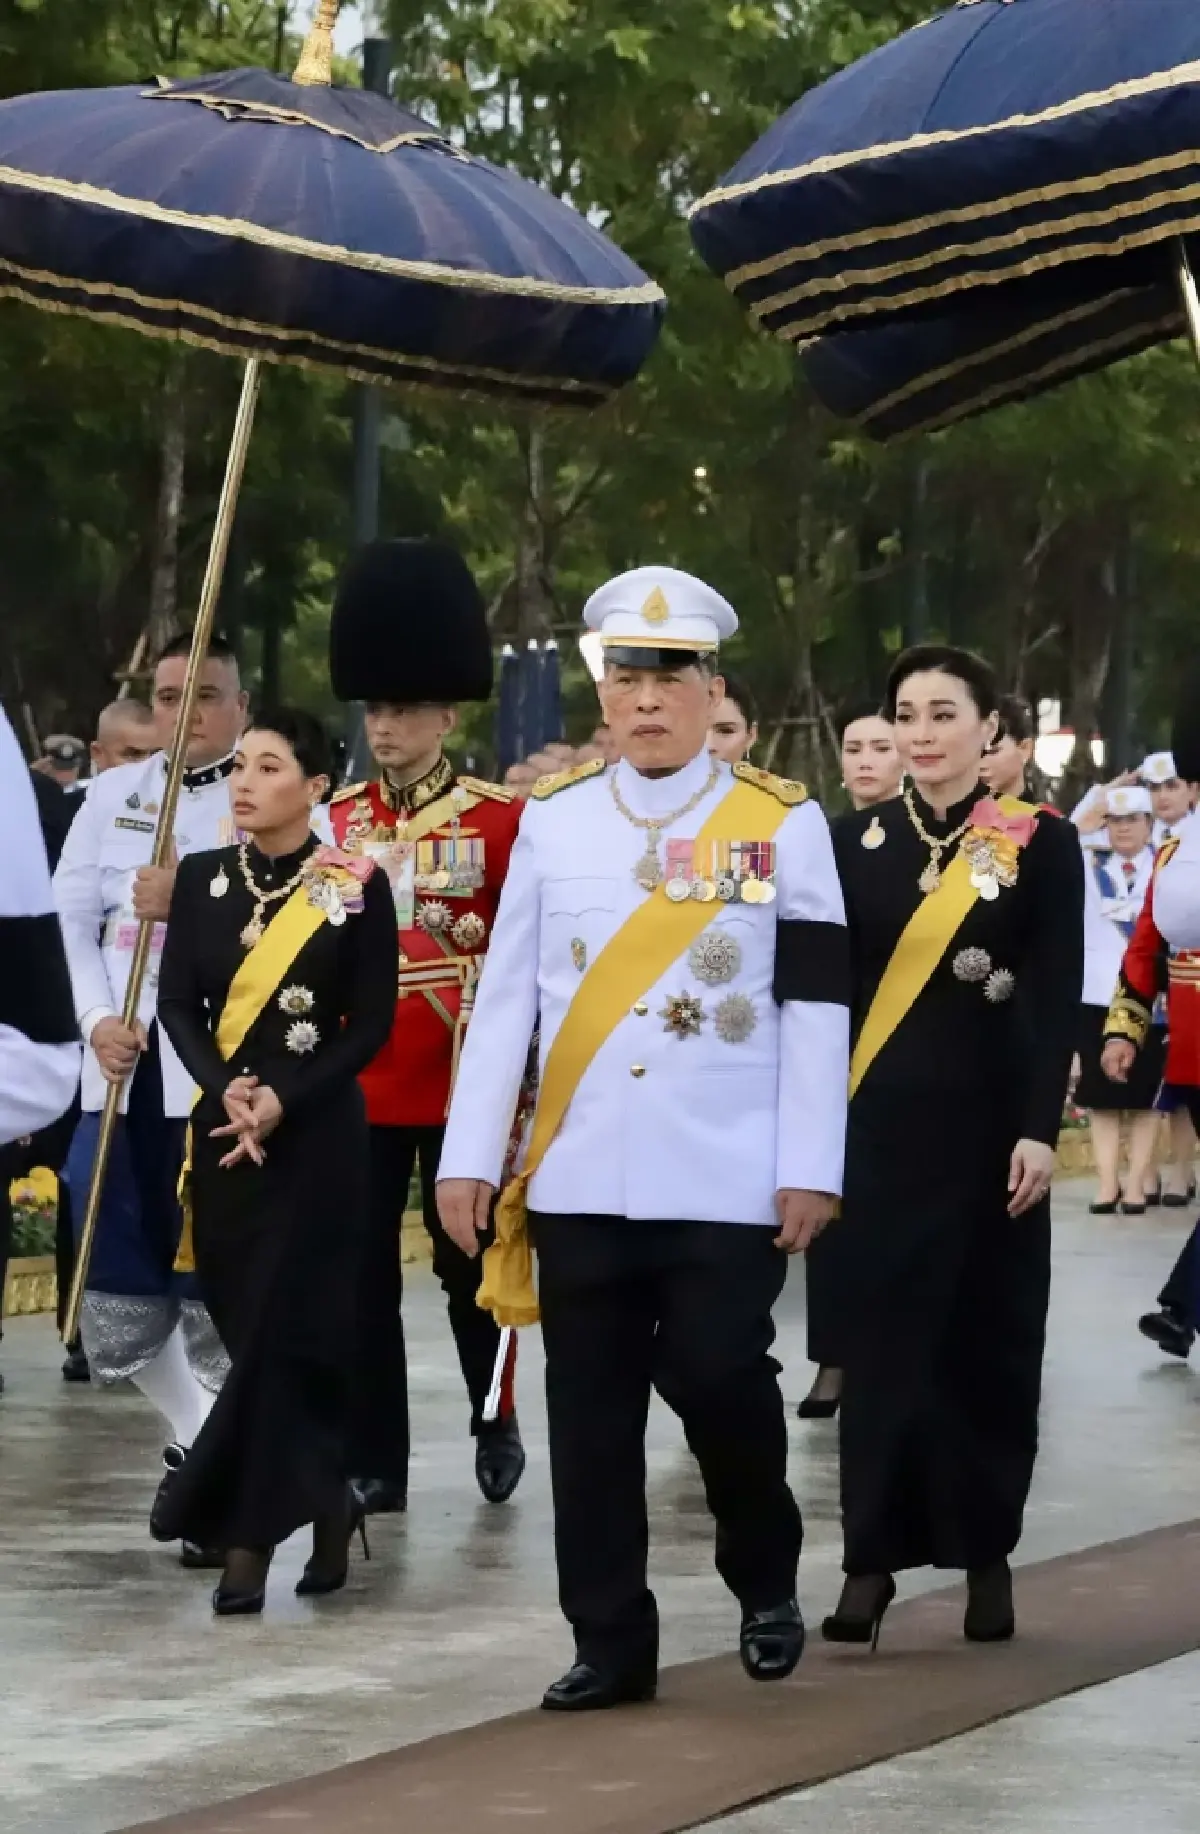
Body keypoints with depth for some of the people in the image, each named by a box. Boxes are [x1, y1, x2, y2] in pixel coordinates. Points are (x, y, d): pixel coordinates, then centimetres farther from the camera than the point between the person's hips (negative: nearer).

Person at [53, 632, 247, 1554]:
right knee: (118, 1286, 8)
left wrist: (192, 902, -21)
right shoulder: (111, 796, 12)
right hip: (123, 1071, 5)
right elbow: (70, 917, 7)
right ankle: (193, 1438, 31)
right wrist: (99, 1019, -8)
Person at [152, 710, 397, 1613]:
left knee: (287, 1326, -8)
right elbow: (177, 1005, 1)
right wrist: (228, 1090, -17)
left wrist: (283, 1100, -16)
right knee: (251, 1327, 7)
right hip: (221, 1128, 4)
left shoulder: (358, 888, -5)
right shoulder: (201, 879, 5)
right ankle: (324, 1503, 23)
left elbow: (372, 1024, -5)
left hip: (319, 1131, -4)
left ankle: (248, 1533, -5)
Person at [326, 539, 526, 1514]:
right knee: (361, 1273, 3)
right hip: (356, 1084, 3)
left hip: (459, 1080, -3)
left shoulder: (500, 820, -3)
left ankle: (497, 1425, 26)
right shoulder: (337, 820, 7)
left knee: (468, 1262, 8)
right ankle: (375, 1461, 8)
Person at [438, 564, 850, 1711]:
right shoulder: (553, 819, 7)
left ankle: (766, 1580, 22)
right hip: (579, 1177, 2)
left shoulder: (783, 823, 1)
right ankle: (610, 1641, 10)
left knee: (717, 1382, -5)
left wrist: (811, 1169, -5)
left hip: (728, 1178, -2)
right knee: (591, 1413, 3)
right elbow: (506, 995, 8)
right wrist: (468, 1153, 3)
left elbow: (815, 1008, -1)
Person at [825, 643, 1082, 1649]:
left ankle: (988, 1551, 15)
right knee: (883, 1332, -2)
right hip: (882, 1122, 1)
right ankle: (873, 1556, -2)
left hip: (990, 1122, -1)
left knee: (991, 1335, 5)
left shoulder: (1043, 842, -1)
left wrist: (1039, 1128, -11)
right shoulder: (857, 841, 5)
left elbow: (1059, 997, -4)